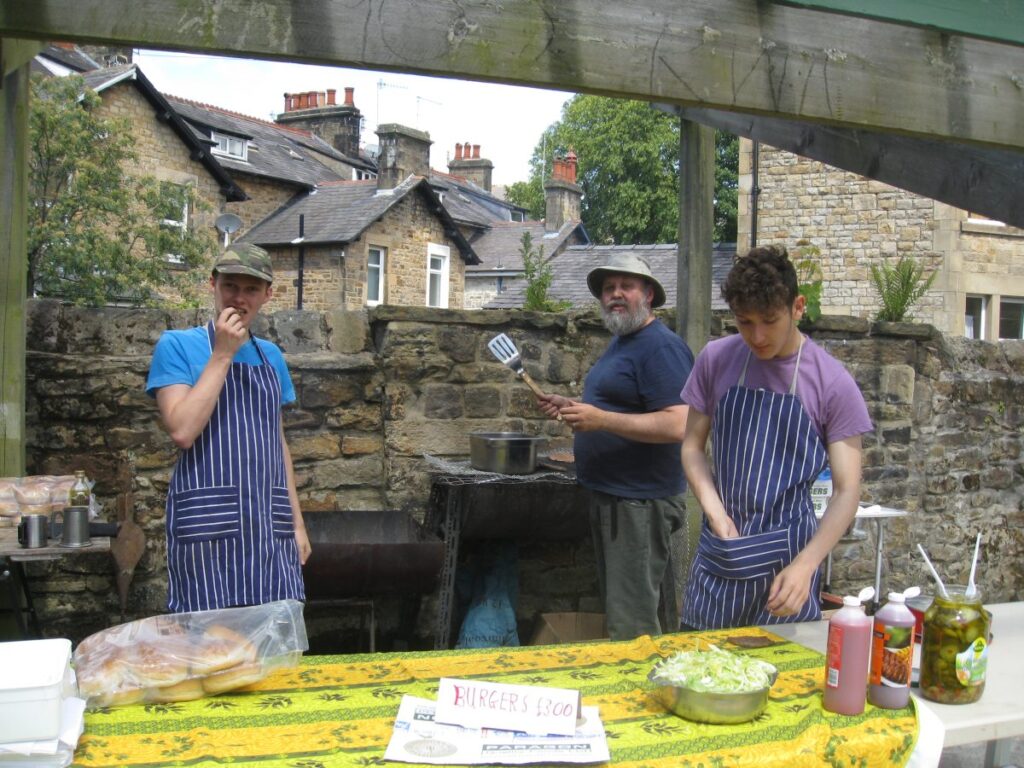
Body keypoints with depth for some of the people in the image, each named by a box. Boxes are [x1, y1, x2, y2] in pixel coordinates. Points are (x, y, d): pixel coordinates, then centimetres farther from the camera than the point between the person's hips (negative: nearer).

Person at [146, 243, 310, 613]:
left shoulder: (271, 356, 14)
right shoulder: (178, 345, -1)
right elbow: (182, 430, -15)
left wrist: (297, 520, 14)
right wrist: (222, 355, -12)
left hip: (270, 526, 5)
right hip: (208, 527, -5)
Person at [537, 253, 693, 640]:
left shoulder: (660, 346, -16)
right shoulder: (621, 342, 15)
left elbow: (678, 426, -26)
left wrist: (600, 419, -27)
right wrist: (570, 406, 12)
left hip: (641, 502, -10)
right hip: (610, 494, 11)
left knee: (632, 625, -5)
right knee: (617, 606, 20)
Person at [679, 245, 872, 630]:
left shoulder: (833, 383, -9)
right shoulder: (716, 359, -1)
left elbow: (846, 492, -9)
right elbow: (693, 446, 7)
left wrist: (804, 565, -21)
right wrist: (714, 510, -10)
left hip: (787, 556, -2)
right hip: (719, 552, 2)